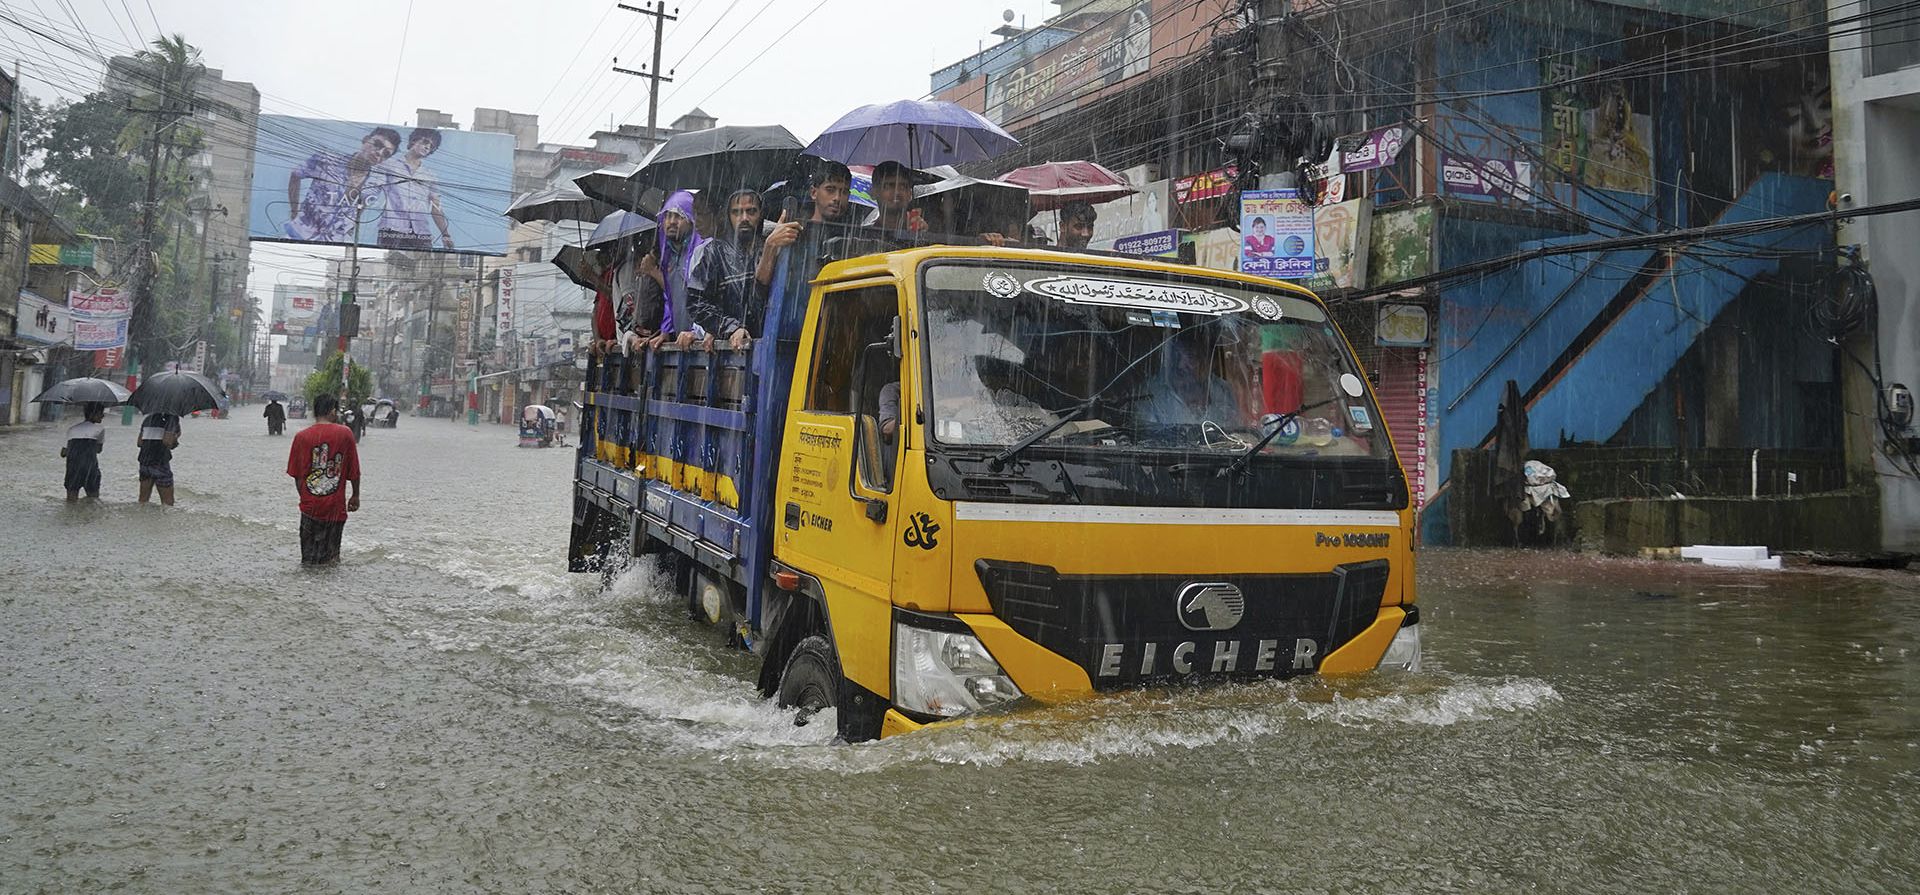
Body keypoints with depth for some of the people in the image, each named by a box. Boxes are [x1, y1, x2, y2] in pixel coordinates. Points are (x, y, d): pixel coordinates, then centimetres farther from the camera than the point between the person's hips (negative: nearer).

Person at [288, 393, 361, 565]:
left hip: (310, 505, 1)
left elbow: (296, 474, 4)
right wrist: (355, 496, 13)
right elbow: (354, 471, -1)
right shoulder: (345, 433, -6)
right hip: (335, 506, -1)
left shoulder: (301, 436, -1)